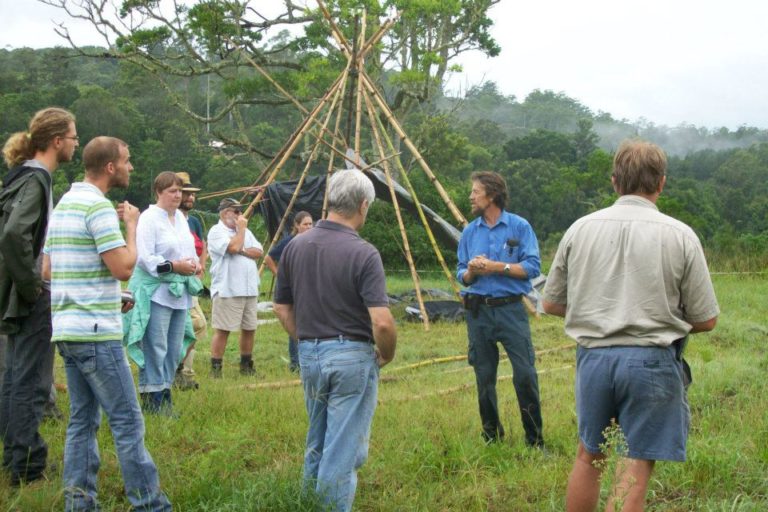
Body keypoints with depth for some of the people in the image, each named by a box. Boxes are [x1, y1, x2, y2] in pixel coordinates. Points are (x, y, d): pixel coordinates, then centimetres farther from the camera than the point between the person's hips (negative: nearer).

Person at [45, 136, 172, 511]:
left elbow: (48, 269, 18)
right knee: (127, 421, -5)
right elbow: (124, 268, -18)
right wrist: (132, 225, -3)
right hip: (96, 331, -9)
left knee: (82, 420, 11)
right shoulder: (99, 206, -13)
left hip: (66, 329, 9)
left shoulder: (63, 203, 15)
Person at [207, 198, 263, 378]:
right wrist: (241, 229, -6)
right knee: (222, 330, -6)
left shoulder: (246, 232, 18)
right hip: (227, 290, -7)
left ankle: (246, 366, 23)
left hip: (250, 289, 7)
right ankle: (215, 369, -1)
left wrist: (243, 251, -9)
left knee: (249, 329, 11)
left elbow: (258, 252, 8)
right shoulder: (217, 231, -5)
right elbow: (233, 247, -20)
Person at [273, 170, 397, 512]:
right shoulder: (363, 253, -16)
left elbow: (282, 308, 8)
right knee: (344, 448, 3)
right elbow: (382, 322, -22)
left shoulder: (296, 246, 1)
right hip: (352, 356, -6)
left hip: (308, 355, 6)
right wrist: (387, 354, -4)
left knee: (316, 443, 22)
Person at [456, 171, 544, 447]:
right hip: (478, 311, 4)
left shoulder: (519, 226, -1)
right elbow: (462, 276, 13)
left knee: (525, 374, -8)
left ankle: (535, 439, 2)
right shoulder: (469, 232, 11)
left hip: (511, 308, -4)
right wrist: (471, 271, -10)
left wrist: (497, 267, -15)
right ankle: (491, 437, 21)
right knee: (484, 378, 8)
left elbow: (532, 267, -8)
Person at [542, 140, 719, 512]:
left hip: (594, 355, 3)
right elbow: (705, 320, -1)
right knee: (636, 470, 2)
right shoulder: (679, 236, -5)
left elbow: (551, 303, 10)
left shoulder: (580, 229, 2)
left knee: (588, 457, 19)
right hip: (652, 360, -3)